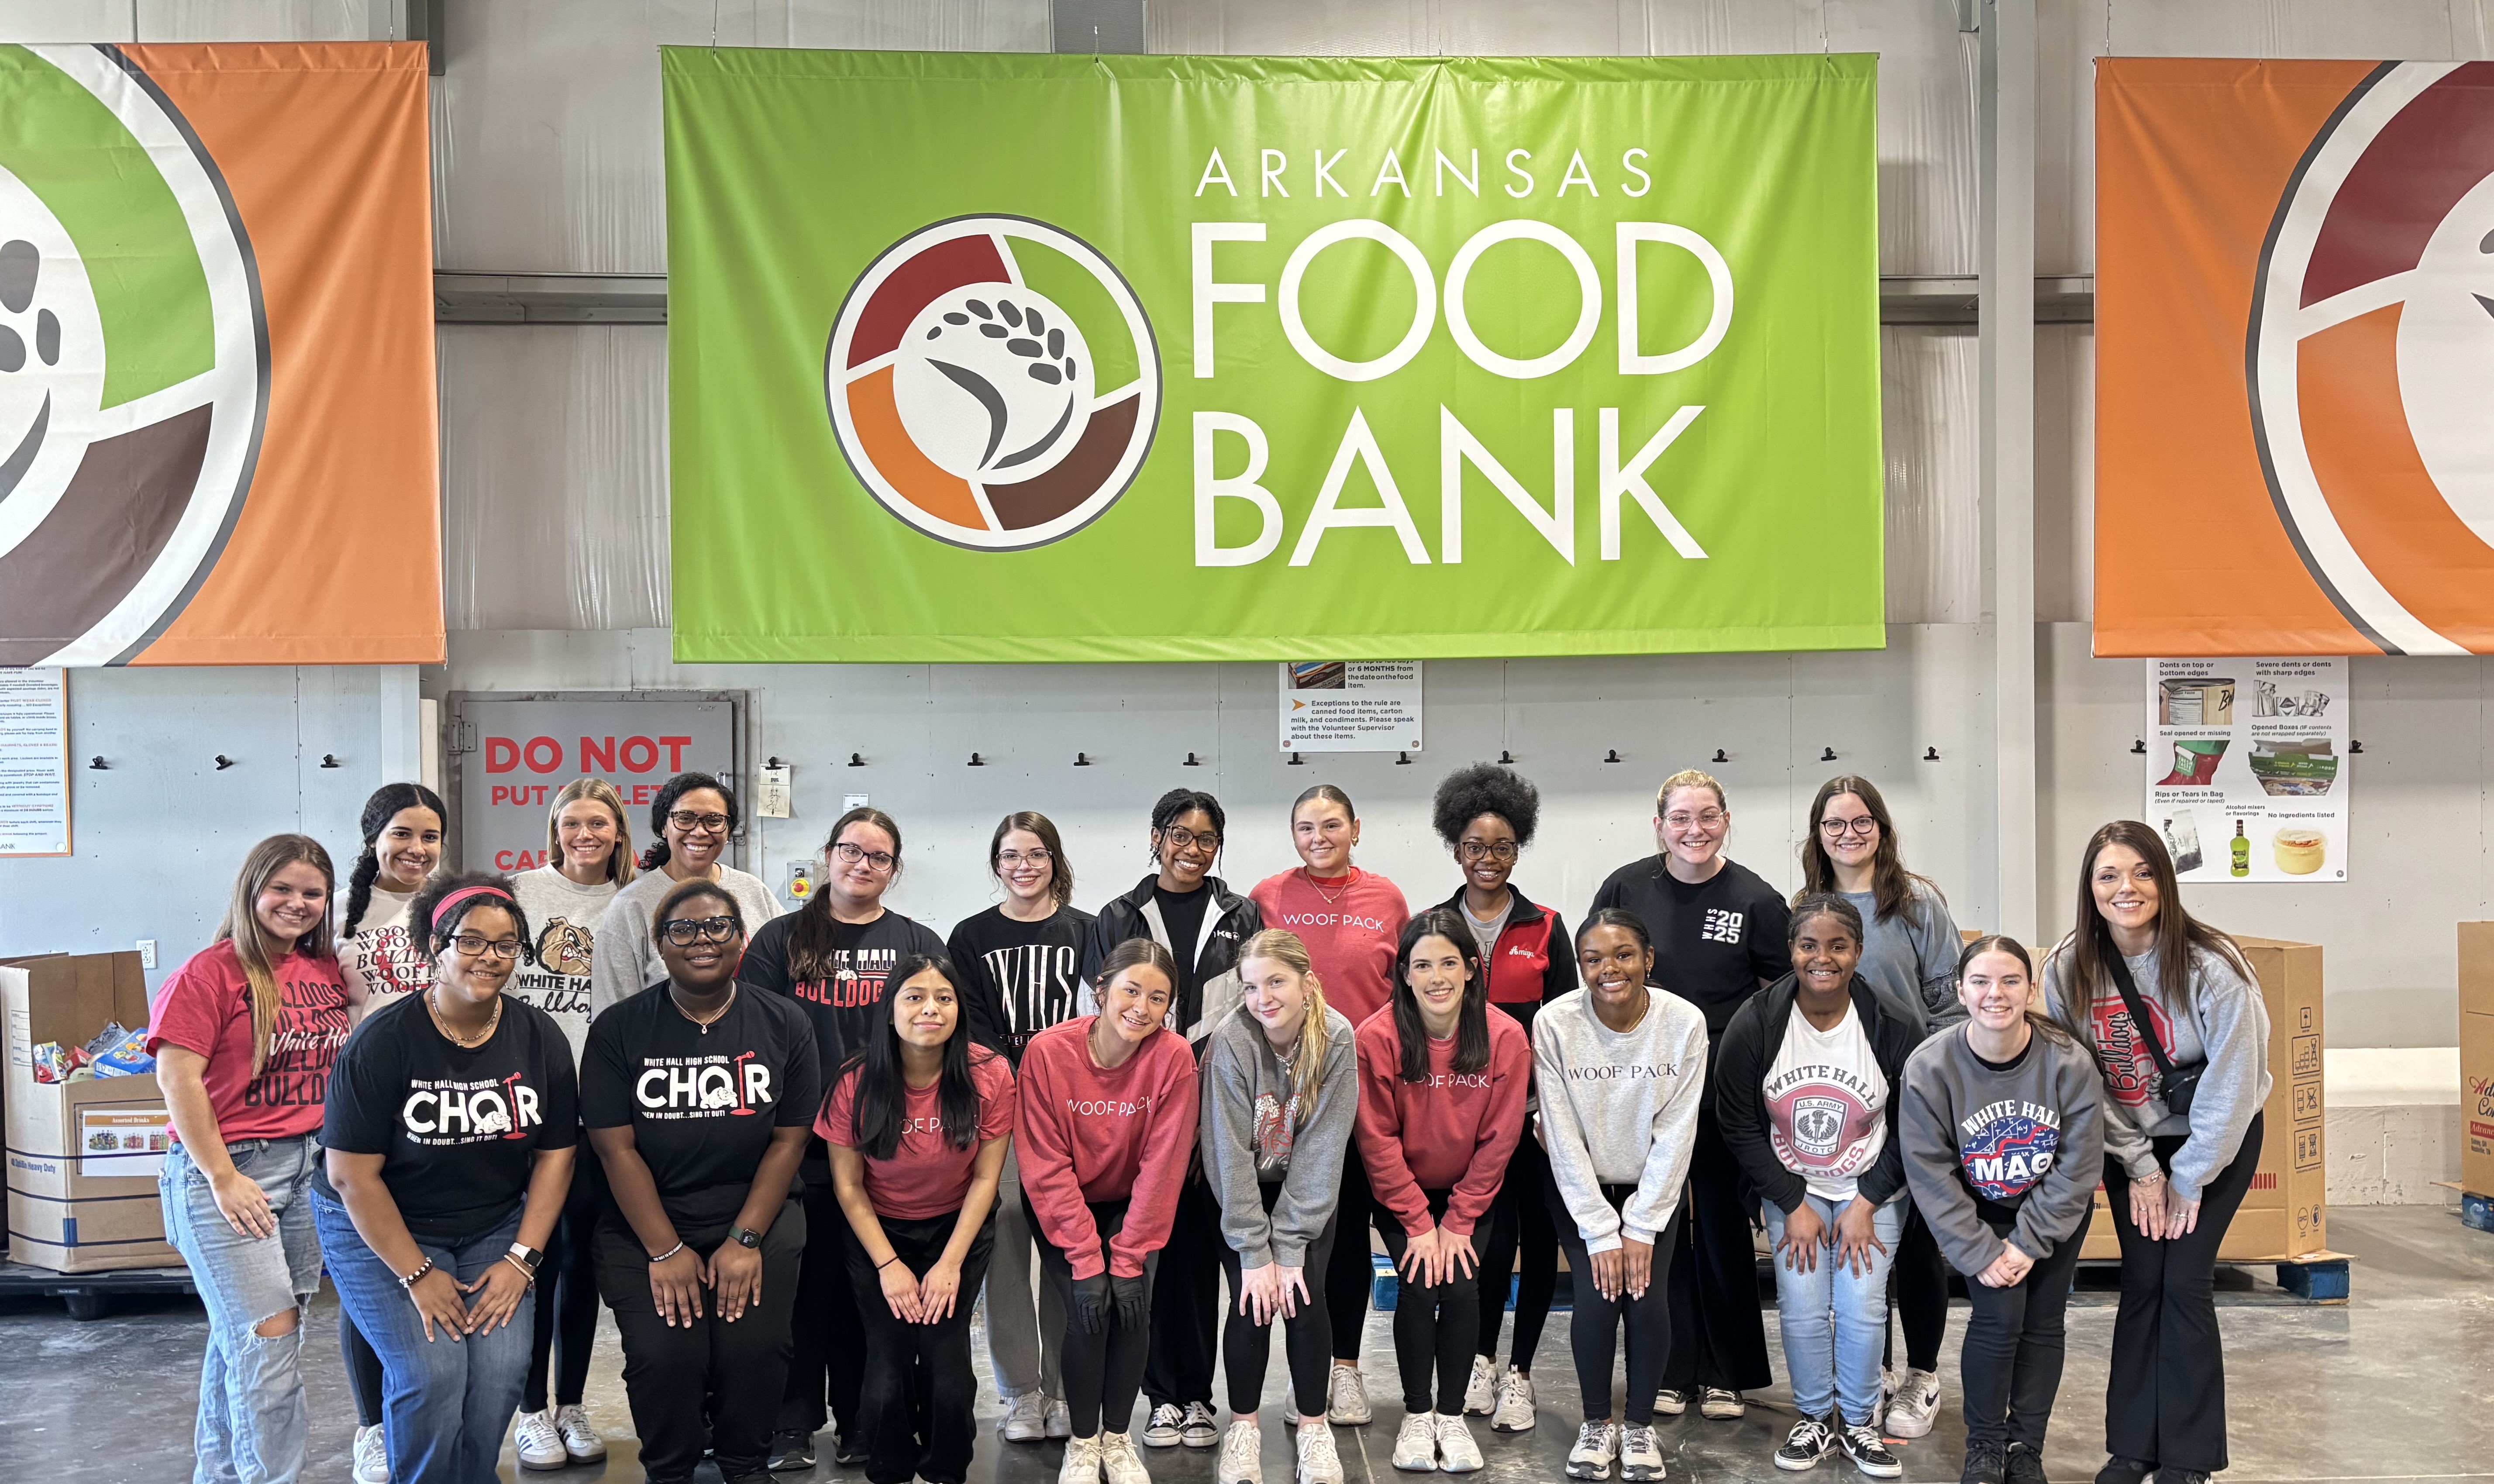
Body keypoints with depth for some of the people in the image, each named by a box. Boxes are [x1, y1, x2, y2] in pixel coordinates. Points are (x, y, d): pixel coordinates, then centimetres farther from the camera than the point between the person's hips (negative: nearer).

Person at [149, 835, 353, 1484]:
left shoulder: (329, 971, 8)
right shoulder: (210, 971, -9)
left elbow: (345, 1066, 18)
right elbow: (178, 1077, -14)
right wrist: (222, 1177, -15)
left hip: (313, 1167, 6)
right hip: (230, 1171, -6)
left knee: (241, 1335, 15)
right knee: (269, 1334, -10)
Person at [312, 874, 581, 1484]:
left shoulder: (539, 1037, -5)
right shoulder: (384, 1042, -17)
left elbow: (556, 1153, 1)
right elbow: (352, 1176, -15)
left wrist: (520, 1259, -7)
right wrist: (418, 1275, -16)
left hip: (495, 1228, 3)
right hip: (380, 1229, -3)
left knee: (501, 1368, -15)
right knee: (431, 1372, -19)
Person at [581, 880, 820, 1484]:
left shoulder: (783, 1025, 3)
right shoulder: (618, 1029, -1)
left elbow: (789, 1139, 1)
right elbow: (617, 1148, -4)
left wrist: (745, 1241, -9)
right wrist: (666, 1252, -11)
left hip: (758, 1216, 1)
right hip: (646, 1224, 0)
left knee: (755, 1348, -20)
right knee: (664, 1352, -22)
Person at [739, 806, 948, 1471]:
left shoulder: (919, 946, 11)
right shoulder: (782, 940, 7)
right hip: (802, 1145, -1)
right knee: (805, 1282, 2)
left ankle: (861, 1421, 16)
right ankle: (794, 1423, 10)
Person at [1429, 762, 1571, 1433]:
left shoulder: (1545, 929, 4)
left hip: (1532, 1105, 0)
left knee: (1536, 1233, 3)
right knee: (1491, 1233, -1)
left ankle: (1518, 1371, 13)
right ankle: (1483, 1358, 18)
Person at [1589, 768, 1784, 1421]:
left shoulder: (1757, 901, -4)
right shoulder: (1627, 888, -1)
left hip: (1724, 1090, -1)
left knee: (1722, 1224, 8)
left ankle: (1724, 1375, 20)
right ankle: (1669, 1373, 17)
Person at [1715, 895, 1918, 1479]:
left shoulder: (1890, 1027, -15)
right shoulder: (1754, 1024, -16)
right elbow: (1738, 1125, -8)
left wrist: (1866, 1205, -10)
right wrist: (1793, 1205, -10)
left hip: (1869, 1190, 0)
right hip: (1791, 1188, 0)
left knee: (1862, 1305, -9)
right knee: (1802, 1308, -8)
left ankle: (1859, 1423, 12)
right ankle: (1815, 1419, 14)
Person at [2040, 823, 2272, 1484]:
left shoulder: (2210, 965, -24)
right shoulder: (2070, 970, -13)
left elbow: (2232, 1082, -18)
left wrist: (2189, 1179, -13)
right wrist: (2141, 1169, -6)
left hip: (2218, 1139, -3)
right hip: (2129, 1143, 3)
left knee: (2185, 1282, -6)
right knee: (2141, 1282, 1)